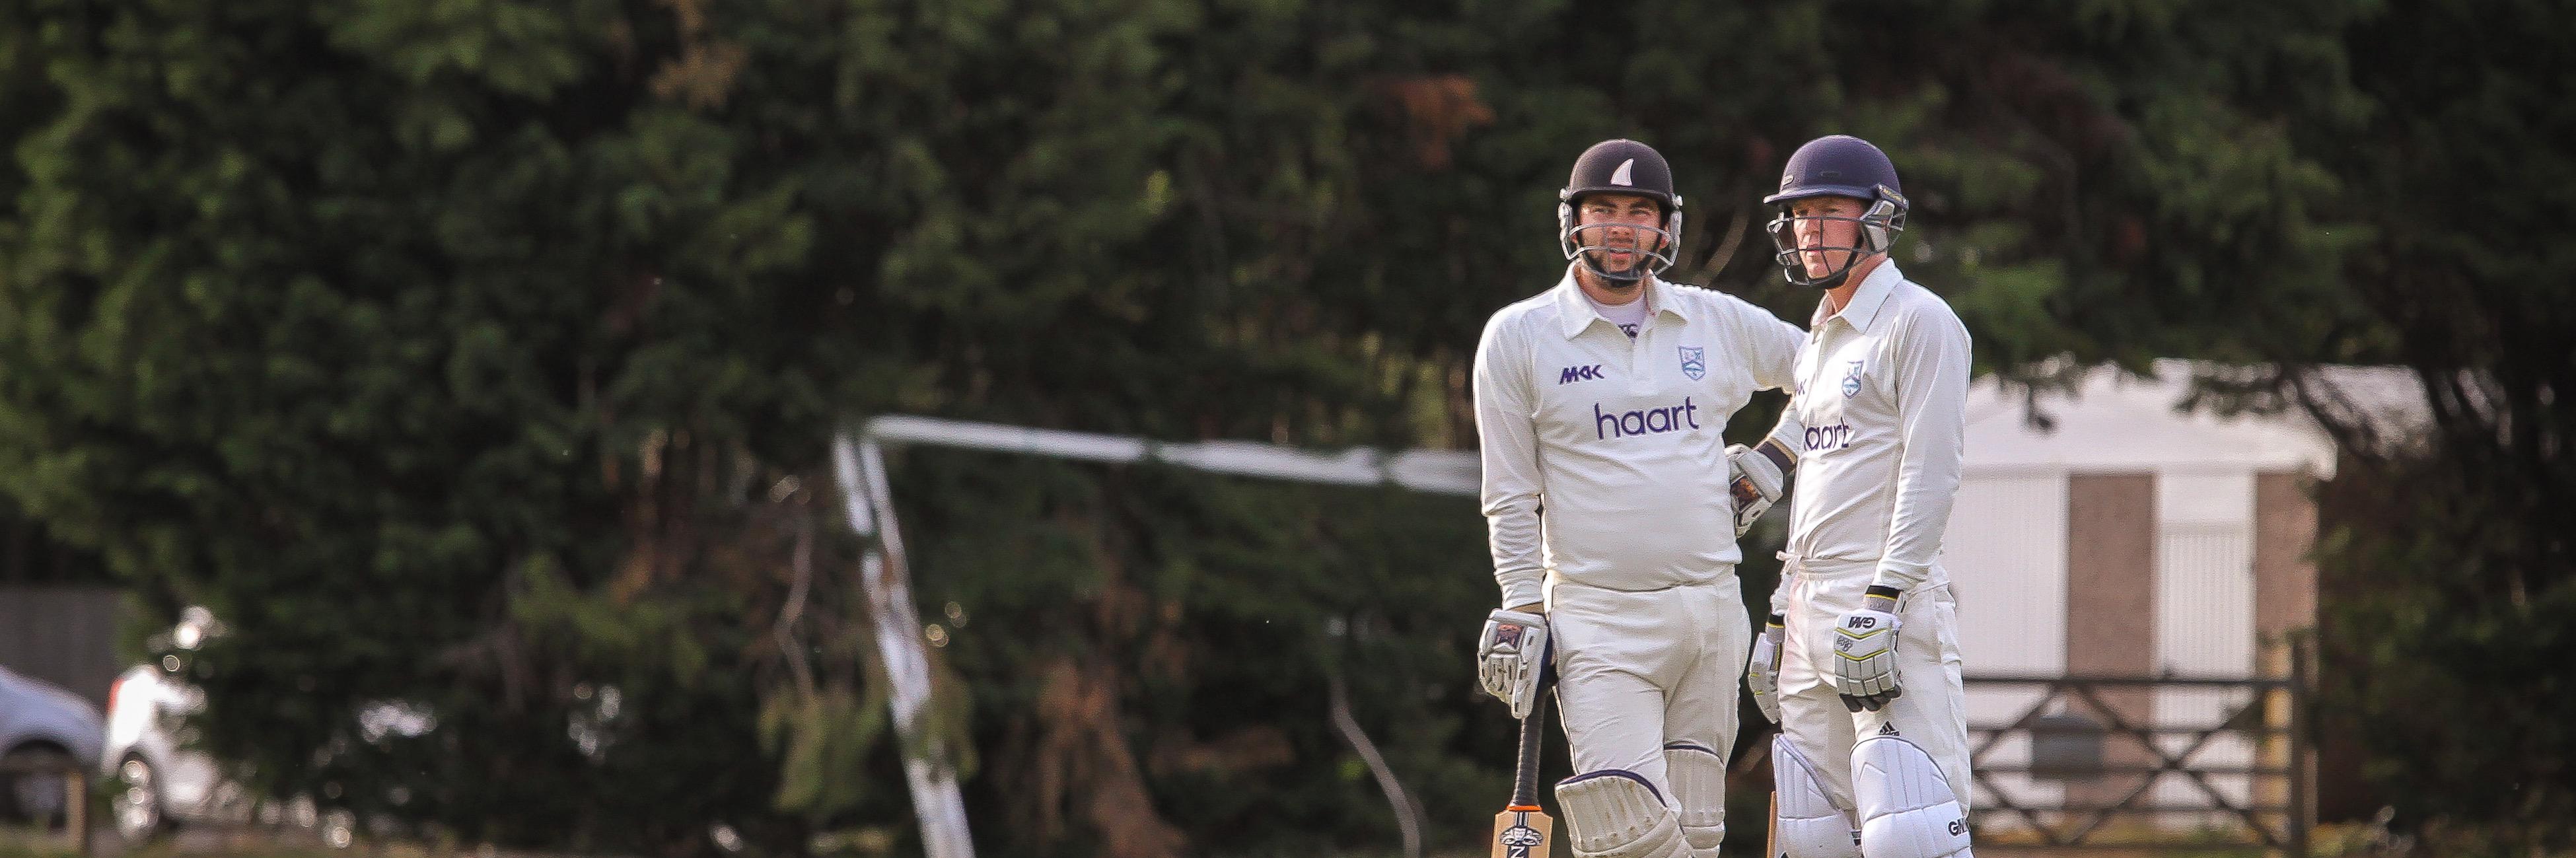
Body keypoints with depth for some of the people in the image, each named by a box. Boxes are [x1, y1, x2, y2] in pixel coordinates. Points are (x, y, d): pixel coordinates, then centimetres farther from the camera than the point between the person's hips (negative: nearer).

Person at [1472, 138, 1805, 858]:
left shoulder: (1719, 324, 9)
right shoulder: (1518, 337, 2)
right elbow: (1511, 497, 3)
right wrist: (1522, 610, -3)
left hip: (1710, 607, 3)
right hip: (1598, 617, -3)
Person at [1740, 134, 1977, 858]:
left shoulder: (1918, 322, -4)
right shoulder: (1819, 343, 23)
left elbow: (1929, 478, -13)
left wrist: (1881, 605, -20)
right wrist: (1780, 618, 21)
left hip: (1891, 604, -9)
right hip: (1813, 606, 9)